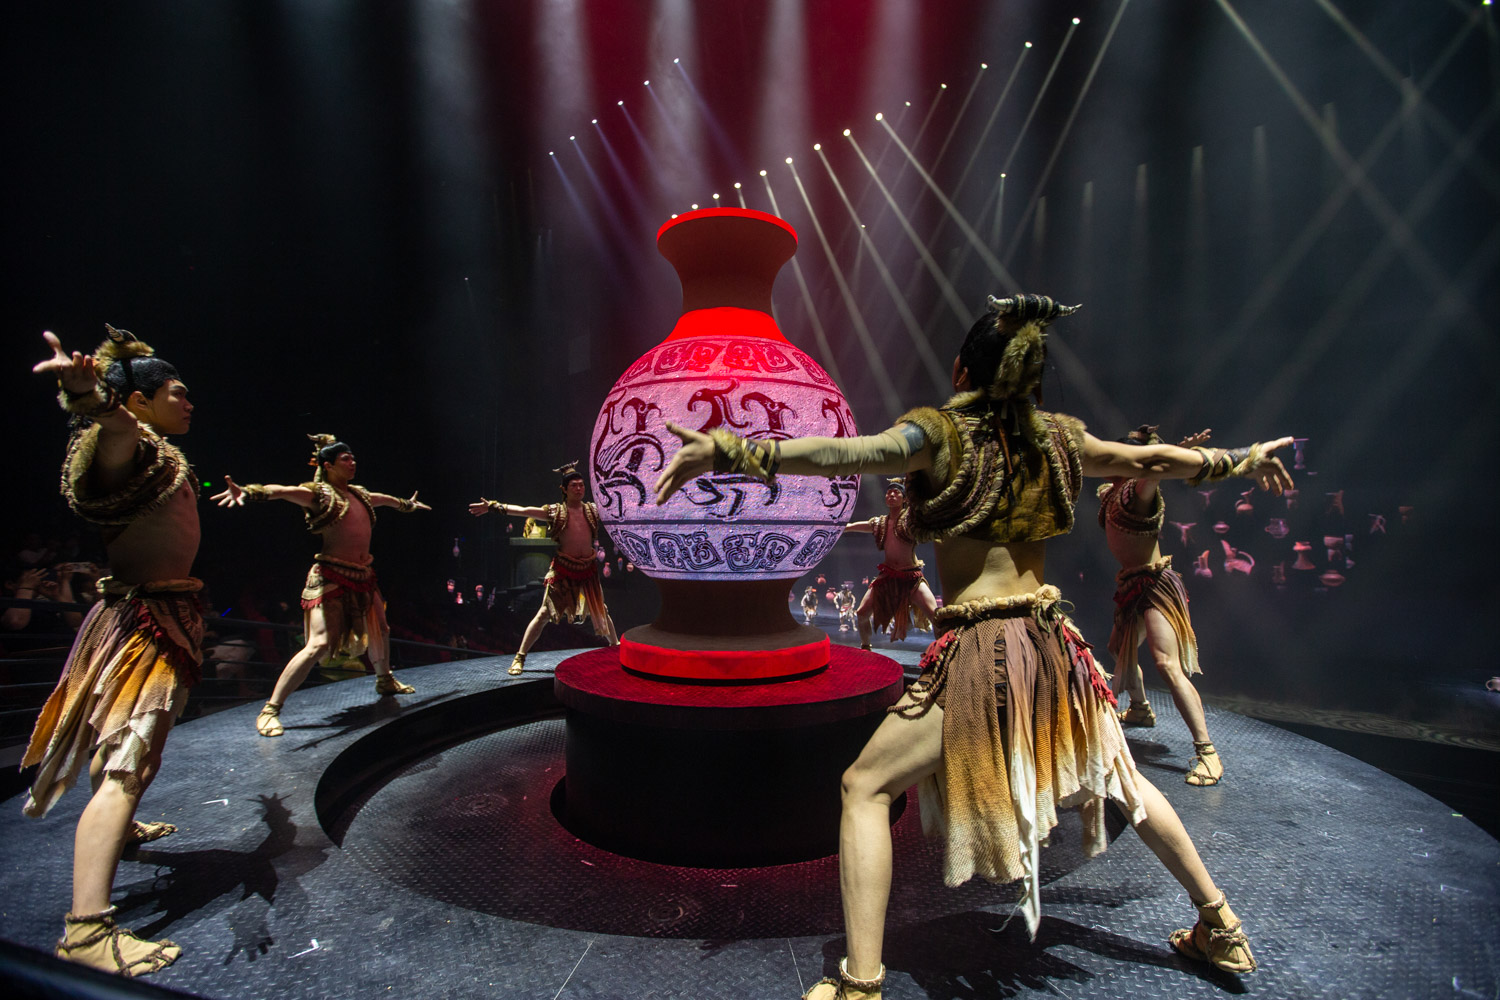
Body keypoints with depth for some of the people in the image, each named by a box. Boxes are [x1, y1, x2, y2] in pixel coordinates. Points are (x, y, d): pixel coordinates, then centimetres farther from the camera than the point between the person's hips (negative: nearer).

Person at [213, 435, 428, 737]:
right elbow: (282, 491, -25)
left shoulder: (358, 493, 15)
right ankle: (270, 710, -6)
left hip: (363, 576, 8)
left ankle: (385, 681, 46)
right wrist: (248, 491, -45)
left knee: (380, 631, 21)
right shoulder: (319, 493, -7)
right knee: (320, 644, -16)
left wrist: (407, 504, 55)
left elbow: (382, 498, 36)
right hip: (331, 578, -8)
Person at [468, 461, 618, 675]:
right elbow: (522, 510, -10)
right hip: (563, 570, -3)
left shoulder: (593, 510, 3)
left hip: (588, 570, 3)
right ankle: (520, 657, 6)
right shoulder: (555, 512, -6)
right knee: (545, 613, -2)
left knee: (601, 611, 14)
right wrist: (494, 506, -17)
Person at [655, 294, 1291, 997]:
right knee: (1120, 777, 28)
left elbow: (847, 453, -26)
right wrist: (1243, 458, 36)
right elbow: (1158, 460, 19)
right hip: (1052, 644, 6)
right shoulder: (1056, 439, 7)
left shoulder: (942, 434, -9)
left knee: (864, 788, 4)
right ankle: (1220, 927, 44)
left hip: (979, 651, -6)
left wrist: (729, 450, -31)